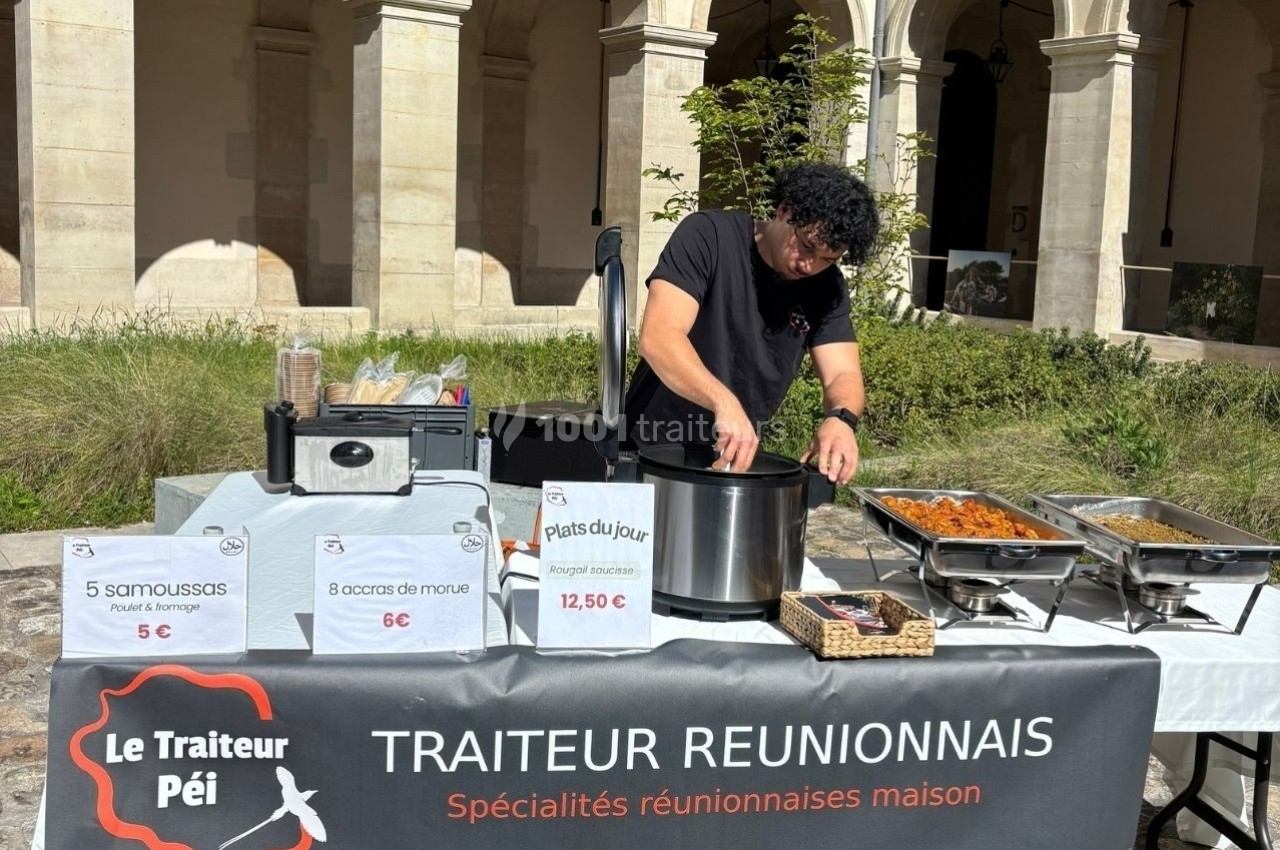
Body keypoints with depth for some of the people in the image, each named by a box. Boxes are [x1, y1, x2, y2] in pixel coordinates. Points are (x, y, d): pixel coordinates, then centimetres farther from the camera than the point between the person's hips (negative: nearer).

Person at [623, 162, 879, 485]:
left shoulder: (828, 288, -2)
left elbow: (842, 373, -9)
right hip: (652, 455, -5)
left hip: (735, 456, 5)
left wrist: (841, 418, -32)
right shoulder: (709, 236, -17)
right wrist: (723, 401, -43)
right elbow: (658, 337, -27)